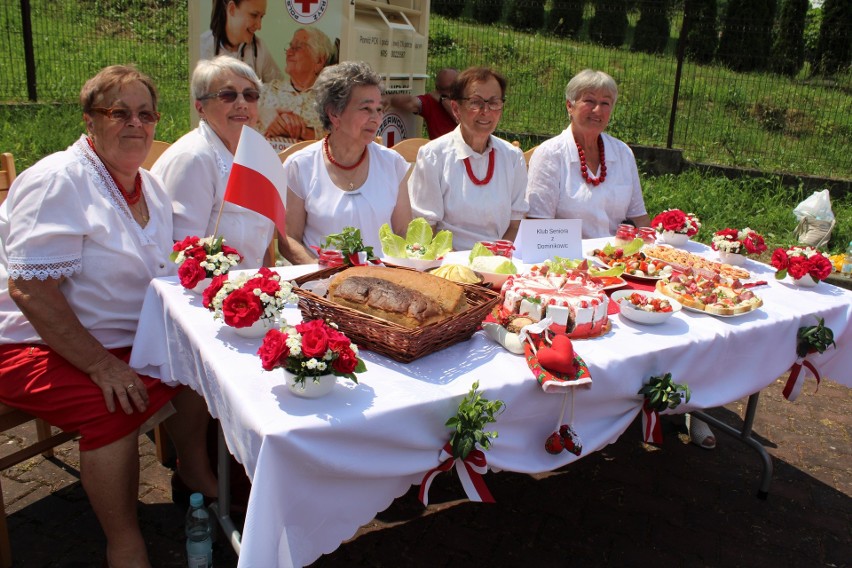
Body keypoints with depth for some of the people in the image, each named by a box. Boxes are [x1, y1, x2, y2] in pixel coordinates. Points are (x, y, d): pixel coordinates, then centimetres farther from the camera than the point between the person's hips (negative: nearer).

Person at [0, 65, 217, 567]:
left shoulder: (150, 187, 8)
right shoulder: (58, 181, -18)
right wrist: (102, 367, -28)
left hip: (124, 338, 8)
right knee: (113, 408, -30)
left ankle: (194, 470, 18)